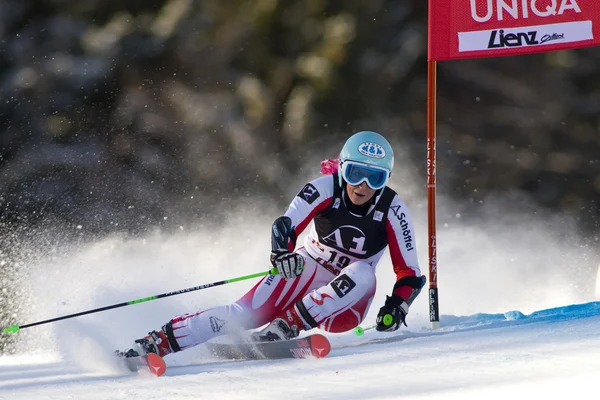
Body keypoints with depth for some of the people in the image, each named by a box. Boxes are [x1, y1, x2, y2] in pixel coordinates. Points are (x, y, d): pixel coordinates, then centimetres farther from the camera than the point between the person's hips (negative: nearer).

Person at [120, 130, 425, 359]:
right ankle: (160, 341, -26)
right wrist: (282, 252, -44)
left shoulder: (392, 211, -14)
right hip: (306, 269, 0)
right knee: (247, 312, -23)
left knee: (364, 273, -34)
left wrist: (397, 306, -29)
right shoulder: (326, 188, -14)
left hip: (347, 295, 0)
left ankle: (287, 326, -38)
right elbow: (286, 225, -21)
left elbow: (409, 272, -11)